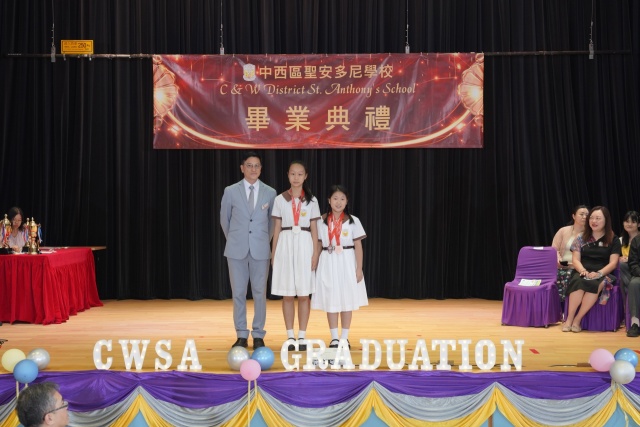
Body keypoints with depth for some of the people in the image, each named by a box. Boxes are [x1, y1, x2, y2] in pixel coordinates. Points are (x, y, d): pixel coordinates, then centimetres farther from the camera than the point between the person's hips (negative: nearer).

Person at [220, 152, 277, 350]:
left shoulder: (270, 192, 2)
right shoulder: (231, 191, 1)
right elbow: (224, 219, 12)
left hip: (260, 250, 0)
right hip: (237, 250, 0)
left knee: (260, 293, 3)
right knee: (238, 293, 3)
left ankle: (258, 335, 12)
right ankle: (241, 335, 11)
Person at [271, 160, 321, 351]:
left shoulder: (311, 200, 5)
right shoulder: (280, 199, 5)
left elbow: (314, 229, 5)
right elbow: (277, 228, 7)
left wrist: (315, 253, -3)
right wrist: (273, 252, 3)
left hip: (304, 245, 0)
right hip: (285, 245, 0)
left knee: (304, 294, 0)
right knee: (287, 294, 2)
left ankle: (302, 336, 7)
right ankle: (290, 336, 9)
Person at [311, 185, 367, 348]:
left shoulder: (353, 221, -1)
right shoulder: (322, 221, 2)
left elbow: (358, 246, -1)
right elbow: (319, 245, 6)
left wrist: (359, 269, -5)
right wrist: (315, 265, 4)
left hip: (347, 263, -1)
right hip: (328, 263, 1)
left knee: (347, 300, 4)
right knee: (330, 300, 2)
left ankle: (345, 337, 12)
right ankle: (334, 338, 10)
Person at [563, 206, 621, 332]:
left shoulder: (614, 240, 7)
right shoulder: (581, 238, 12)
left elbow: (613, 263, -1)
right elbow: (576, 260, 6)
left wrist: (599, 273, -19)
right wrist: (583, 271, -16)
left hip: (603, 274, -1)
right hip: (582, 273, 1)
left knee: (593, 284, -38)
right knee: (579, 282, -36)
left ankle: (577, 320, -31)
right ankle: (569, 319, -34)